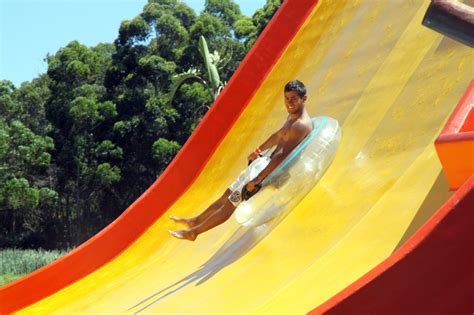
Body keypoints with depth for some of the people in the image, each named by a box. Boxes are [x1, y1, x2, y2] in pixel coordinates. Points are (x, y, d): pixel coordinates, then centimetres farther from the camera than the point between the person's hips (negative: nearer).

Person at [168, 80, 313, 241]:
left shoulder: (301, 125, -23)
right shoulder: (293, 115, 9)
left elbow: (281, 154, -30)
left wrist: (258, 179, -31)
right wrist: (258, 150, 36)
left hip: (273, 170, -9)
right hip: (267, 162, 9)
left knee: (231, 203, -6)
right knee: (228, 194, 14)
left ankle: (193, 232, 0)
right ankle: (196, 220, 26)